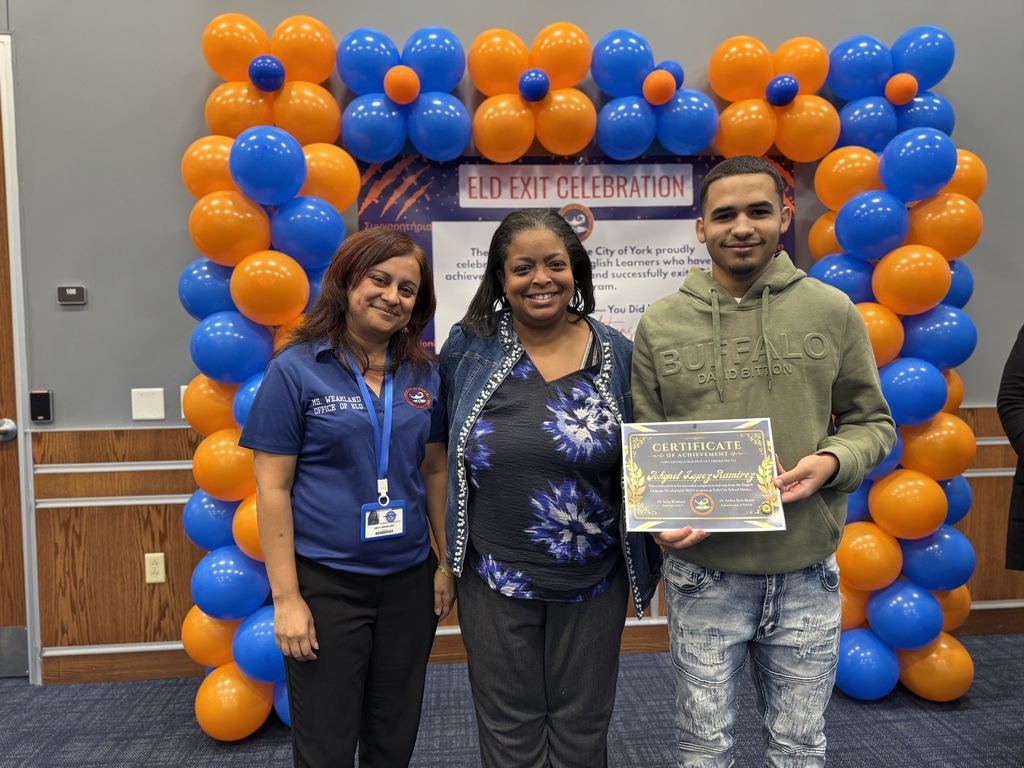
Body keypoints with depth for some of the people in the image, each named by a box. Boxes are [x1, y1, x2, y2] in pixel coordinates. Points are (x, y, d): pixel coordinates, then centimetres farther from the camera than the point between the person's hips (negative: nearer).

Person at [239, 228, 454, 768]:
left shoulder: (423, 375, 3)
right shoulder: (296, 370, -9)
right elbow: (272, 487, -9)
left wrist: (449, 562, 7)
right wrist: (286, 597, -11)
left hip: (409, 580, 4)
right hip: (325, 582, -4)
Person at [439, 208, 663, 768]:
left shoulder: (617, 356, -5)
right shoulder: (466, 349, -5)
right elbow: (442, 448, 6)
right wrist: (445, 555, 4)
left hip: (592, 582, 1)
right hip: (495, 582, 0)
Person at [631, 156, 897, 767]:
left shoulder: (833, 312, -1)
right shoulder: (660, 324, -3)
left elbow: (873, 422, 6)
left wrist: (832, 461, -14)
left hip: (808, 572, 1)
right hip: (703, 573, 0)